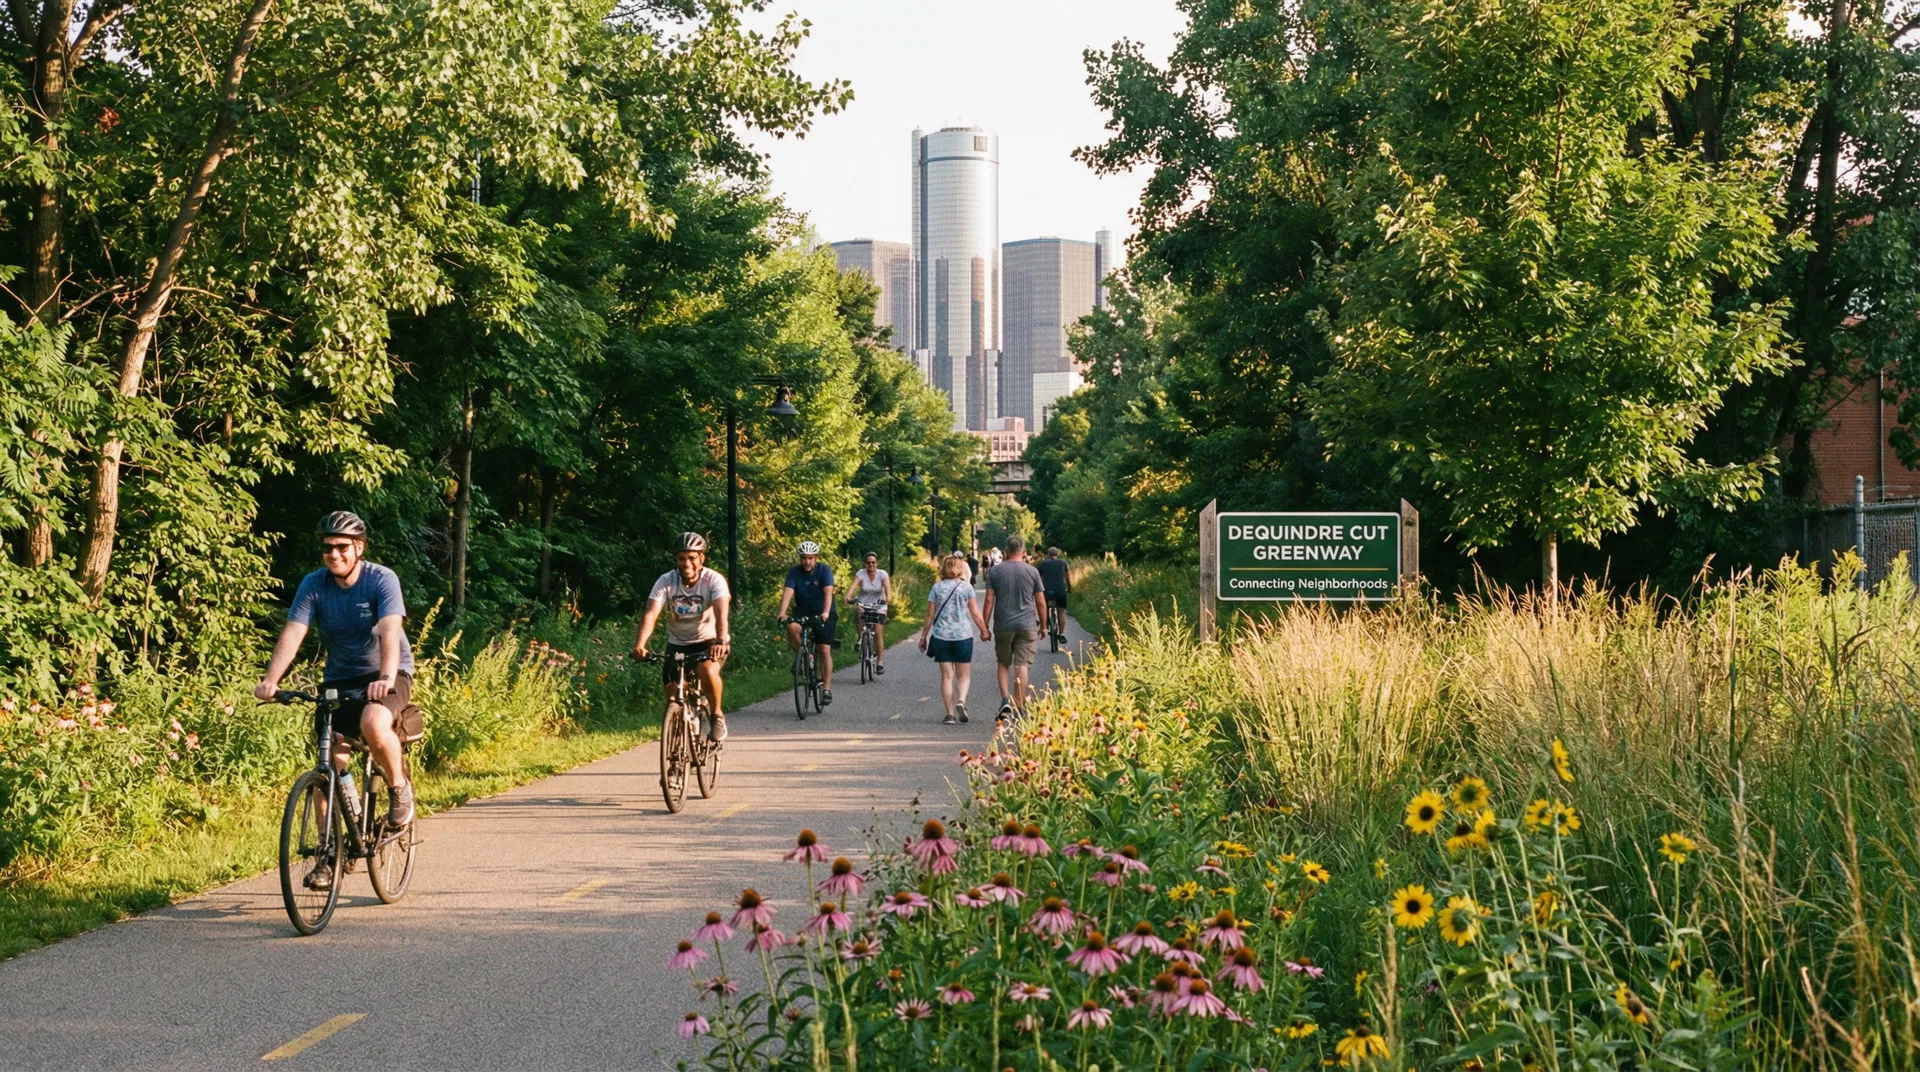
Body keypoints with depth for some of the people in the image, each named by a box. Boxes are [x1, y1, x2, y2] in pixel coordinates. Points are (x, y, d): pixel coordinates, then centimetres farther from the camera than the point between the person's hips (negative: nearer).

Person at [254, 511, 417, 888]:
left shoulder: (382, 580, -16)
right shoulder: (313, 585, -7)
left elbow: (389, 631, -30)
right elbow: (293, 632, -18)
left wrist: (386, 678, -47)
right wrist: (271, 680, -33)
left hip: (386, 676, -4)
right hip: (338, 679, 4)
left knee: (373, 724, -35)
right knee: (331, 765, -3)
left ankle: (399, 787, -8)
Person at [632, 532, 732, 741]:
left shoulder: (714, 580, -19)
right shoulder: (665, 582, -14)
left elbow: (721, 613, -35)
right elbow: (651, 614, -26)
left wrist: (720, 641, -54)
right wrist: (640, 643, -44)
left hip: (709, 642, -3)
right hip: (677, 644, 3)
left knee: (707, 671, -33)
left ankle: (717, 715, -8)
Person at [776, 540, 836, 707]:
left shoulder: (825, 570, -13)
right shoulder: (794, 572, -8)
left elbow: (828, 592, -26)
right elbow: (788, 592, -21)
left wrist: (826, 612, -43)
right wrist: (782, 612, -38)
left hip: (823, 615, -2)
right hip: (802, 614, 2)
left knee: (825, 650, -11)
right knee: (792, 628, -31)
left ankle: (827, 688, -4)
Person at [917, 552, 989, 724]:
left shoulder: (936, 587, 2)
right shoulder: (966, 587, -1)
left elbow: (930, 615, 2)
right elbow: (975, 613, 0)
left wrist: (923, 636, 10)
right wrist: (984, 631, 12)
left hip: (941, 636, 1)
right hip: (963, 635, -1)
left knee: (946, 676, 6)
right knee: (964, 675, 9)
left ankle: (950, 713, 1)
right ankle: (961, 701, -17)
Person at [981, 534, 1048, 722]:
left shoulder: (996, 571, 2)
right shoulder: (1032, 572, 1)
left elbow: (989, 600, -1)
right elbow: (1041, 603, 3)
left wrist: (985, 627, 3)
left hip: (1003, 626, 1)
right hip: (1027, 625, -1)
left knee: (1003, 664, 13)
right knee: (1021, 666, 0)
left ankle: (1005, 701, -4)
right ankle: (1019, 708, 0)